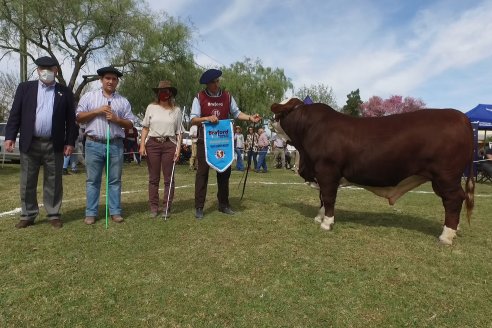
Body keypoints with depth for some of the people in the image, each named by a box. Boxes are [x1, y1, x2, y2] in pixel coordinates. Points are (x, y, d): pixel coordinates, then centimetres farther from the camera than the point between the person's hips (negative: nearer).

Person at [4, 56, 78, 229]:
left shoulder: (65, 92, 7)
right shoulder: (25, 88, 9)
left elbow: (71, 120, 4)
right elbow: (15, 114, 5)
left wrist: (70, 142, -2)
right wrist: (10, 136, -4)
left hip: (54, 145, -1)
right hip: (30, 143, 1)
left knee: (53, 182, 5)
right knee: (27, 182, 8)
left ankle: (54, 215, 15)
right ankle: (28, 215, 19)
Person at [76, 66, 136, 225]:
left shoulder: (123, 101, 10)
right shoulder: (89, 96, 8)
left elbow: (130, 124, 9)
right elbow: (78, 117, 3)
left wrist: (116, 119, -9)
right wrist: (97, 111, -9)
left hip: (116, 145, 1)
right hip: (94, 144, -1)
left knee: (115, 180, 6)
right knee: (93, 180, 4)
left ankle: (115, 212, 14)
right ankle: (91, 213, 11)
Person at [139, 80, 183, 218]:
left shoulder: (176, 110, 6)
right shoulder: (151, 107, 8)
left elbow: (179, 132, 5)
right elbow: (145, 128, 9)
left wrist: (178, 148, -3)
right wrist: (142, 144, -1)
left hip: (169, 145, -1)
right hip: (152, 143, 1)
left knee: (168, 178, 2)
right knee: (153, 178, 6)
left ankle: (167, 208, 11)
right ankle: (154, 208, 15)